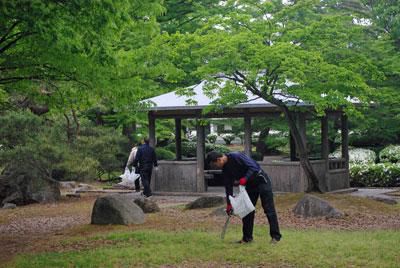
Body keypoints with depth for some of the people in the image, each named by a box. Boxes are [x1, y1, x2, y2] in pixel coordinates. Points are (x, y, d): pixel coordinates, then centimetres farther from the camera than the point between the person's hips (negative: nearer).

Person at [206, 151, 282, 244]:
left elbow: (254, 167, -26)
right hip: (250, 185, 8)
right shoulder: (225, 169, 1)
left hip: (261, 181, -8)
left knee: (269, 210, -5)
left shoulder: (236, 156, -24)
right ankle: (247, 237, 13)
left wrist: (244, 179, -34)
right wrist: (229, 204, 4)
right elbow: (228, 187, 6)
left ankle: (276, 236, -1)